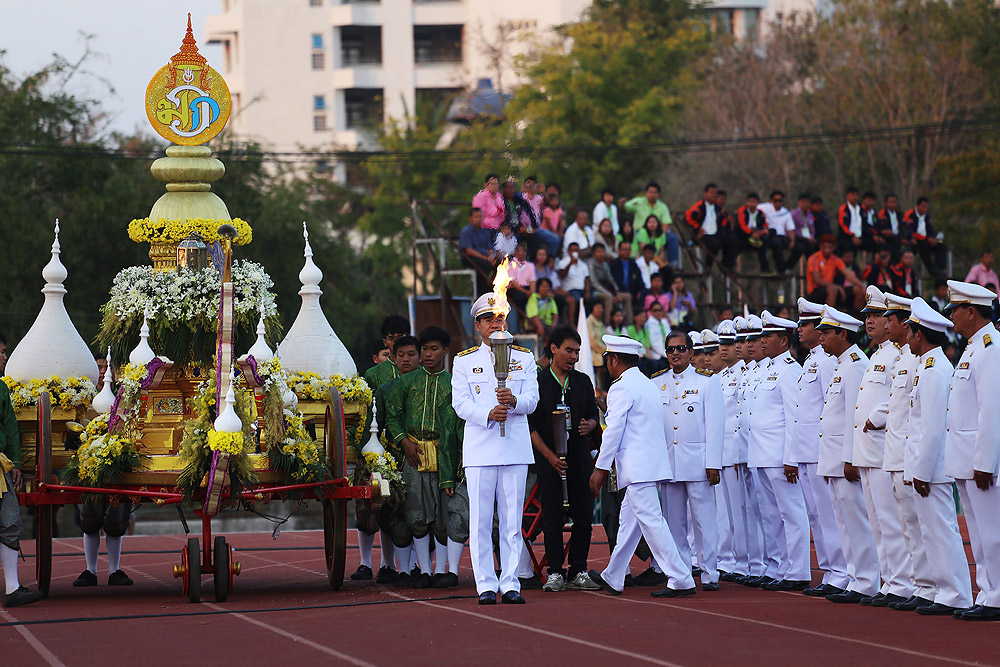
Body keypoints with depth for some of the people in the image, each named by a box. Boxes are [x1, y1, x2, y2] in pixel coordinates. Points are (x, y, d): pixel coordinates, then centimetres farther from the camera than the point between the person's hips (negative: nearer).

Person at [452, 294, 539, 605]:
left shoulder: (524, 358, 11)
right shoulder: (464, 361, 8)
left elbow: (532, 400, 2)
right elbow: (460, 403, -1)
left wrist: (513, 401, -21)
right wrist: (488, 414, -19)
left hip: (515, 449, 1)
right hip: (479, 448, -1)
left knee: (512, 520, 1)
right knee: (480, 521, -2)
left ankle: (510, 584, 5)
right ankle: (486, 585, 2)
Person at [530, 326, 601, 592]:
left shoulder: (583, 382, 13)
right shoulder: (537, 382, 0)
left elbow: (594, 414, 19)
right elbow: (530, 425, -3)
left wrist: (589, 425, -6)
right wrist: (550, 455, -11)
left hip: (580, 458, 4)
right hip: (549, 460, -4)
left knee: (584, 517, 1)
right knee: (553, 517, -4)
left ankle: (578, 573, 8)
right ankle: (555, 573, 1)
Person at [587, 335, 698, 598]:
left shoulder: (621, 388, -10)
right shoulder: (649, 385, 17)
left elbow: (614, 431, -13)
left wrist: (601, 468, -8)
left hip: (637, 466, -10)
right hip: (652, 464, 10)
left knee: (651, 521, -10)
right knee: (628, 522, 17)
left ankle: (681, 580, -15)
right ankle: (613, 578, 27)